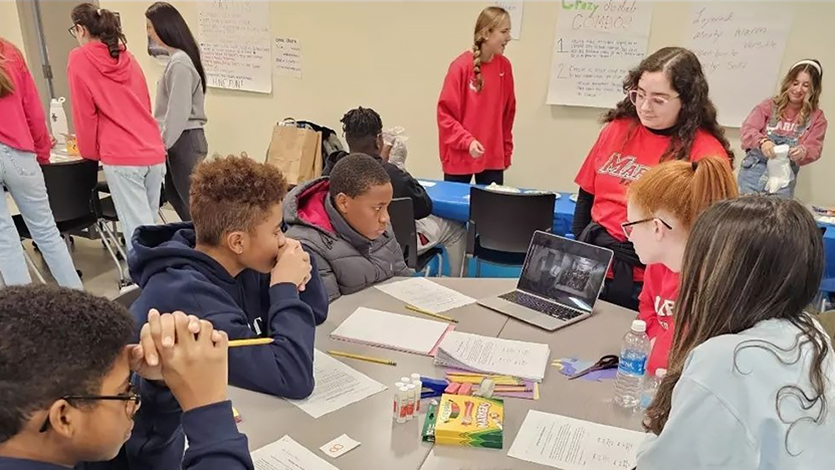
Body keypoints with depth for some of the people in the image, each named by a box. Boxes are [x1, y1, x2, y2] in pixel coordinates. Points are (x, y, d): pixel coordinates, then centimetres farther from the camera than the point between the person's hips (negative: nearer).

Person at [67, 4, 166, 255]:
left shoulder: (79, 59, 1)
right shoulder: (127, 57, 17)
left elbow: (84, 113, -1)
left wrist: (89, 152, 14)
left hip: (121, 157, -6)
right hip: (154, 152, 6)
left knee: (138, 233, -5)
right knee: (148, 226, 13)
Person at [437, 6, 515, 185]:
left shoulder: (505, 66, 3)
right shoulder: (461, 67, -10)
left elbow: (508, 113, 10)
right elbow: (445, 113, -8)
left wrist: (506, 152, 11)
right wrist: (467, 141, -19)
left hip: (493, 159, 4)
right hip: (459, 158, -4)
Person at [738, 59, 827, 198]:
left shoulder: (817, 117, 6)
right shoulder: (770, 105, 3)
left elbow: (814, 149, -3)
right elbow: (748, 128, -9)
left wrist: (802, 152, -28)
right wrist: (762, 141, -31)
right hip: (754, 172, -1)